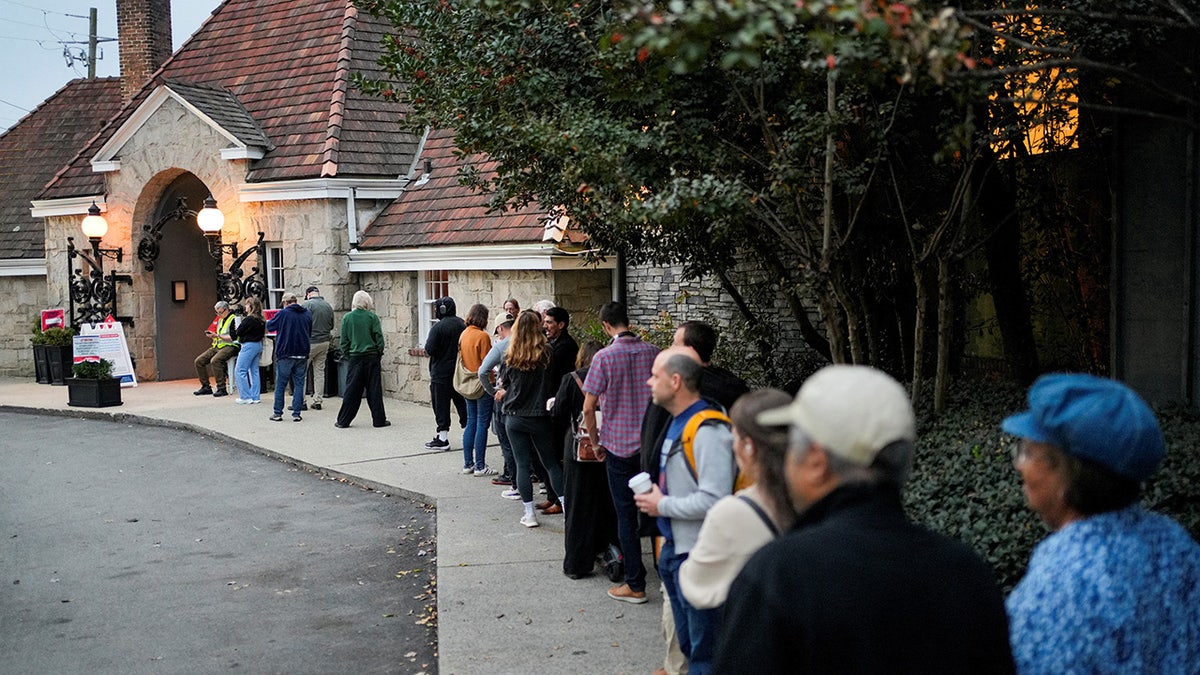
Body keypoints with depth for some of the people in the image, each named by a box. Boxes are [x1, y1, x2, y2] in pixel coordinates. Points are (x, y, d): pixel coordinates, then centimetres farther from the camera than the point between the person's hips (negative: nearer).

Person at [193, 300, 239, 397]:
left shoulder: (233, 319, -8)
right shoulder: (220, 320, 21)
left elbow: (232, 337, -17)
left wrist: (217, 335, -18)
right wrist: (212, 335, 5)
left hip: (229, 346, -9)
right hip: (217, 346, 9)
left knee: (215, 360, -33)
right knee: (199, 361, -2)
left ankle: (222, 389, -27)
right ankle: (206, 387, 4)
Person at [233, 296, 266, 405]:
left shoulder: (249, 319, -18)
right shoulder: (261, 320, 7)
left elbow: (239, 332, -13)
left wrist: (239, 325, 6)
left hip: (249, 345, -9)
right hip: (258, 345, 9)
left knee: (240, 371, -3)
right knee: (254, 371, 12)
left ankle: (246, 397, -4)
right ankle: (256, 397, 13)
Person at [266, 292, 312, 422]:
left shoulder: (283, 313, -8)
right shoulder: (307, 314, 5)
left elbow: (269, 327, 4)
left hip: (285, 354, -3)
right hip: (302, 354, 3)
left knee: (280, 384, 6)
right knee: (299, 384, 7)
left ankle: (278, 413, 9)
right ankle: (296, 414, 4)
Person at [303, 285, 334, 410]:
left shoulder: (308, 304, -9)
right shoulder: (328, 306, 8)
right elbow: (331, 326, 14)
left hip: (310, 342, -6)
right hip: (325, 342, 6)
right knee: (320, 372, 11)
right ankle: (317, 401, 11)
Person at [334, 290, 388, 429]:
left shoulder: (347, 318, 0)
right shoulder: (372, 317, -5)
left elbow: (343, 341, 2)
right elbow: (379, 338, -5)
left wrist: (347, 355, 12)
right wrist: (379, 354, 7)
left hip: (354, 357, 1)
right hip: (372, 357, -1)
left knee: (352, 390, 6)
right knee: (374, 390, 5)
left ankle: (343, 421, 9)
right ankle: (379, 419, 8)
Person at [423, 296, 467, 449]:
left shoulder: (438, 327, -15)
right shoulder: (462, 324, 2)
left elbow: (430, 349, -18)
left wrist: (427, 343, 2)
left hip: (441, 372, -5)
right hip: (460, 371, 5)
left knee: (441, 404, 2)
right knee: (461, 401, 16)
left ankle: (443, 438, 4)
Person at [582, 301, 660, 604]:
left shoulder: (605, 357, -12)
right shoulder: (652, 352, -1)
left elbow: (588, 408, -12)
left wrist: (595, 440, 3)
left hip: (620, 445, -4)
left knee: (626, 516, 5)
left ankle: (635, 585, 8)